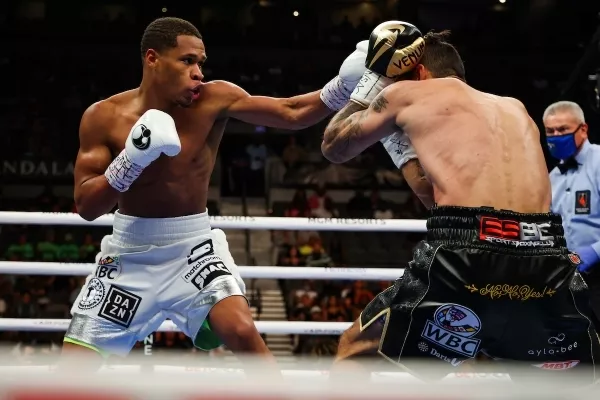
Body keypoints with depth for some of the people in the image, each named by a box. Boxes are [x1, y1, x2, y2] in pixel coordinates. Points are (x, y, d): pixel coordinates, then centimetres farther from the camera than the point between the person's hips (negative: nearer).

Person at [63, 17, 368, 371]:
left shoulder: (214, 99, -10)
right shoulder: (104, 116, -10)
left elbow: (292, 113, -15)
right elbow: (86, 206, -11)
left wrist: (345, 86, -32)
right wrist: (133, 158, -26)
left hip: (192, 246, 0)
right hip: (130, 252, 1)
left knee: (243, 332, -24)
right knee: (73, 366, 0)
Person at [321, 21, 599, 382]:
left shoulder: (406, 94, 20)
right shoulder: (515, 109, 31)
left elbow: (334, 147, 35)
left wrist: (367, 88, 50)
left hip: (465, 259, -3)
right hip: (547, 264, 4)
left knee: (355, 352, 19)